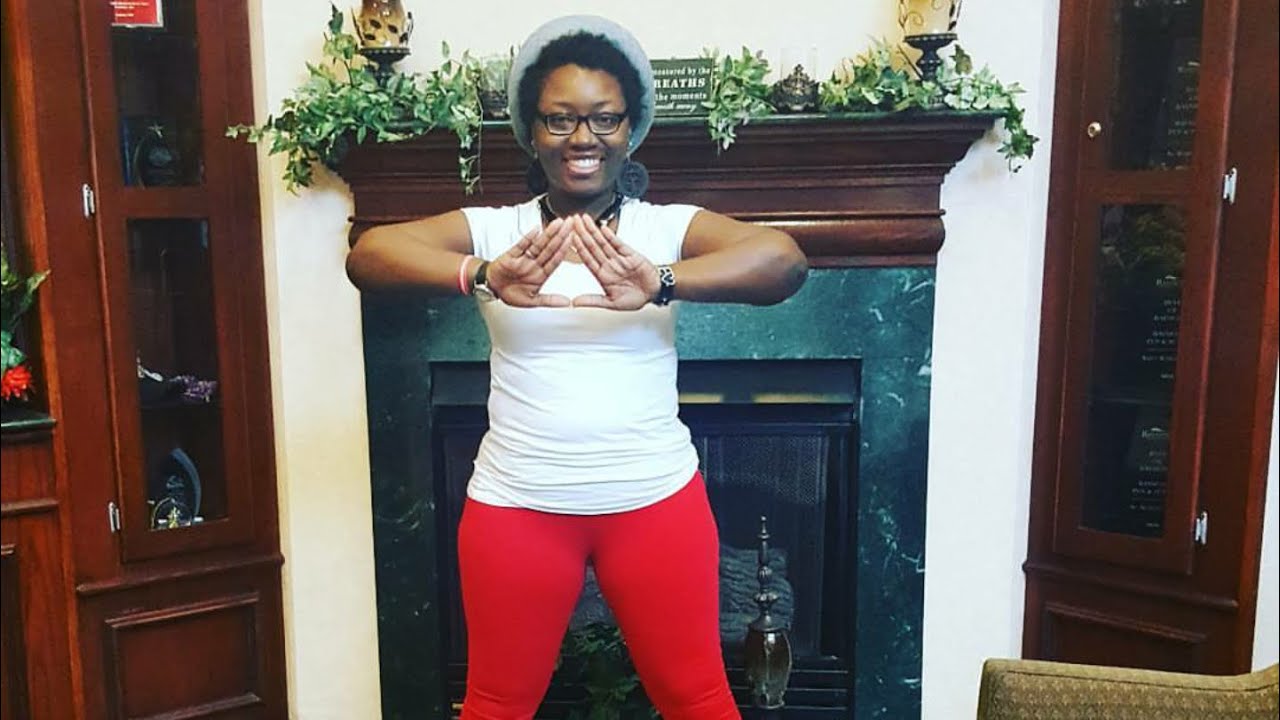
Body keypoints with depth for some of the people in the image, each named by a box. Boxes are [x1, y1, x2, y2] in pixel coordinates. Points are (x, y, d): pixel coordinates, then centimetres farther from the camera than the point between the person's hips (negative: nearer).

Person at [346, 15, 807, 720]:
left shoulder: (668, 227, -3)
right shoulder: (493, 228, -2)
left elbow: (784, 261, -19)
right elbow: (367, 254, -15)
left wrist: (660, 285, -35)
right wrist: (482, 278, -34)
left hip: (654, 499, 0)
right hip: (517, 506, 1)